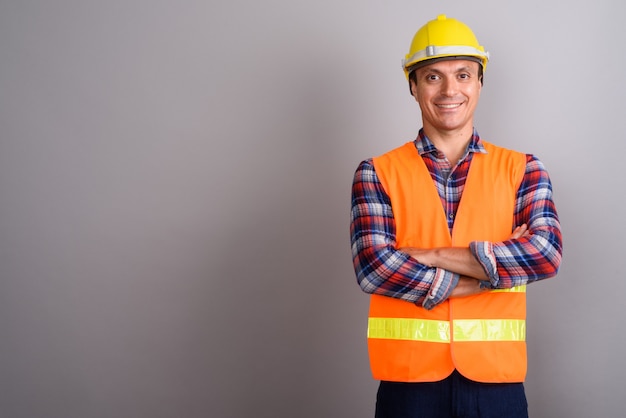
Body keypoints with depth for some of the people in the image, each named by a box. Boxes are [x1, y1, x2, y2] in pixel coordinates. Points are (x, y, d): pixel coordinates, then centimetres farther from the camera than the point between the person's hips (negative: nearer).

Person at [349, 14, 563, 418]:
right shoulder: (377, 172, 1)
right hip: (408, 378, -1)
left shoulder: (522, 169, 5)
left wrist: (430, 256, -14)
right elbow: (373, 266, -12)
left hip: (496, 378, 1)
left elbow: (547, 252, -11)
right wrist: (492, 268, -12)